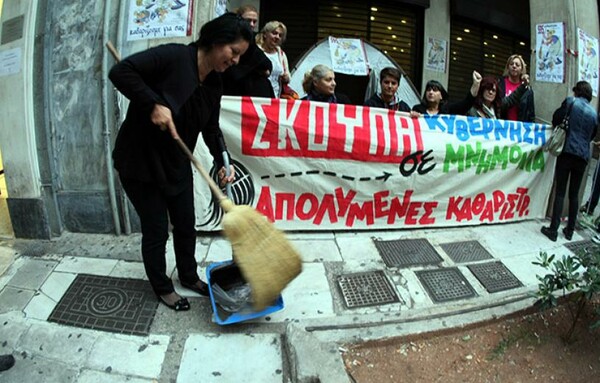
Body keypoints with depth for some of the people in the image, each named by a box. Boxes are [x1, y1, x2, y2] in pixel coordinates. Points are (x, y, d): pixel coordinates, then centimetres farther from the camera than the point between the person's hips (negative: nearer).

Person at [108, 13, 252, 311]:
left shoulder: (214, 84, 2)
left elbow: (211, 128, 7)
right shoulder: (175, 56, -21)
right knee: (156, 229, 5)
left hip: (176, 163, 7)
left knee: (186, 224, 15)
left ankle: (189, 276, 38)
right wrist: (154, 104, -30)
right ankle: (162, 288, 28)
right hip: (140, 160, -7)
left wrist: (223, 162, -6)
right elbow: (121, 71, -24)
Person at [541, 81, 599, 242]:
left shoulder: (571, 101, 2)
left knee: (560, 192, -3)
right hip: (583, 156, 4)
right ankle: (570, 230, 17)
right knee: (574, 194, 11)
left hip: (567, 151, -4)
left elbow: (556, 118, -3)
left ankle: (553, 230, -3)